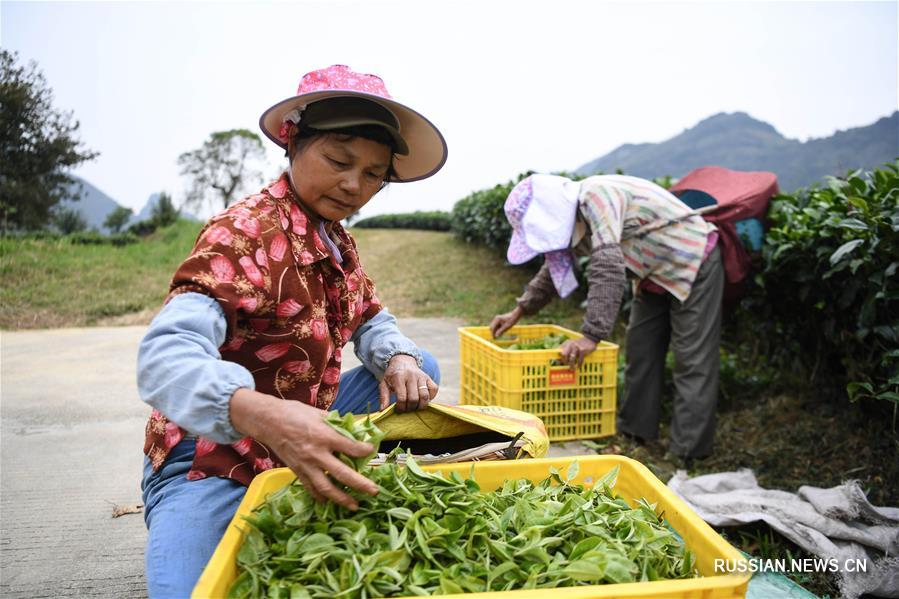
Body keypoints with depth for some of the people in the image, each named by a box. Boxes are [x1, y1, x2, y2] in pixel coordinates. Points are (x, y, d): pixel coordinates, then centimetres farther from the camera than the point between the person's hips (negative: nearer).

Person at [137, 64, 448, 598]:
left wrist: (399, 361, -13)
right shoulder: (246, 232, -21)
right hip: (212, 463, -7)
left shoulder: (336, 241, 3)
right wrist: (261, 414, -53)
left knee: (421, 368, 7)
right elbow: (165, 356, -34)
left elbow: (372, 321, 12)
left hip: (300, 436, 8)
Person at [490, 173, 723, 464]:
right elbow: (553, 268, 14)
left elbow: (608, 270, -39)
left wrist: (591, 336, -39)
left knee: (692, 360, -7)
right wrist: (519, 311, 9)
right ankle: (634, 432, 21)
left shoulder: (597, 197, -30)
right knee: (639, 350, 11)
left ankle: (687, 452, -1)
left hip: (694, 265, -9)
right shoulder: (574, 214, 0)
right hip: (655, 274, 10)